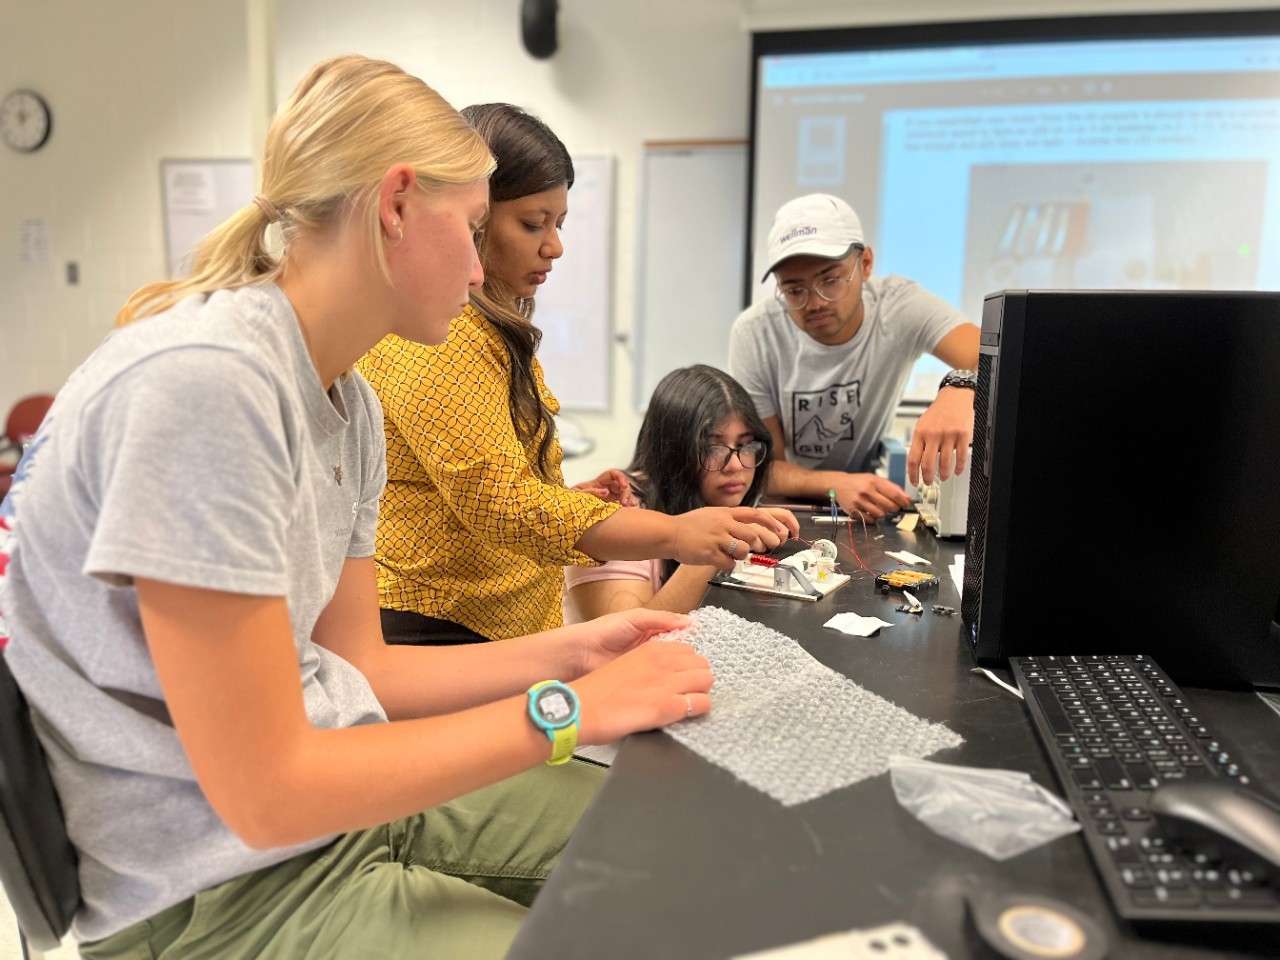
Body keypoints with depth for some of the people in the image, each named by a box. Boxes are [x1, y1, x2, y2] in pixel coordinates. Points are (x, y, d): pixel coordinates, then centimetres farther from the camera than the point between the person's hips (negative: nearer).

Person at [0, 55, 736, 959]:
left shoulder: (350, 401, 1)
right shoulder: (202, 380, -26)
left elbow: (355, 666, 6)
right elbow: (264, 794, -24)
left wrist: (568, 652, -2)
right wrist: (567, 709, -20)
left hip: (340, 784, 8)